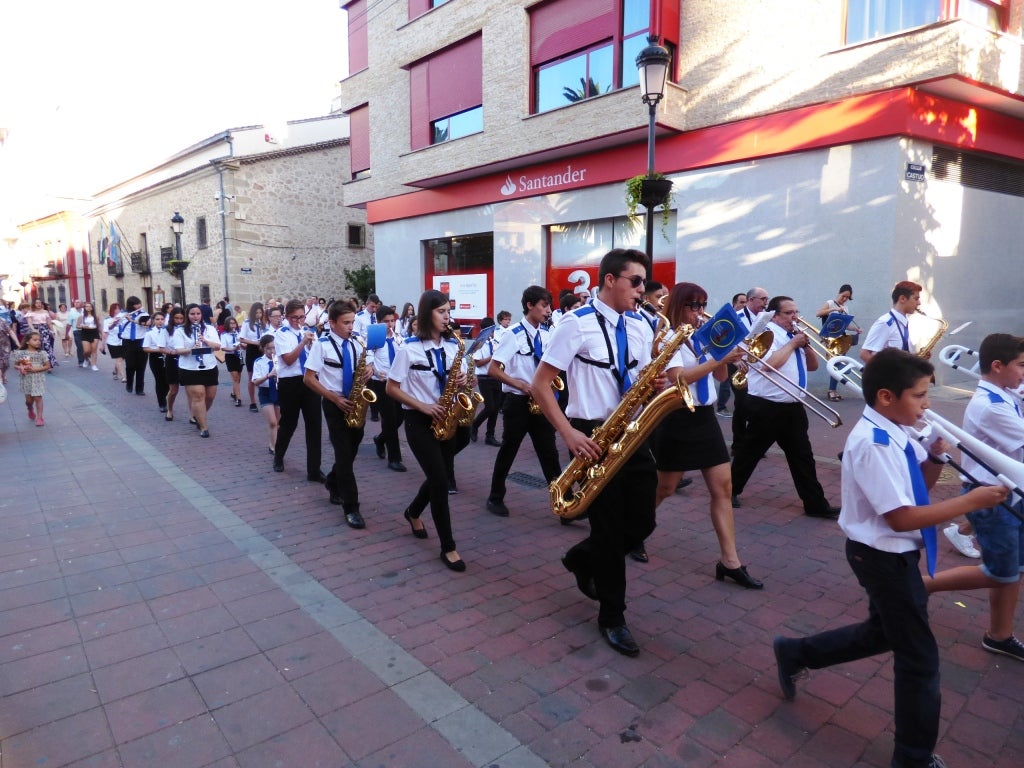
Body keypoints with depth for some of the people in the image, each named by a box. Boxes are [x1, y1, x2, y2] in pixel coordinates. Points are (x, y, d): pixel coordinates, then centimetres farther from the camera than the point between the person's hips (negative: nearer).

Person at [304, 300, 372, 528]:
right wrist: (335, 398, -16)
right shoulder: (322, 345, -9)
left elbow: (365, 366, 15)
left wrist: (369, 370, -11)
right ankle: (351, 508, 0)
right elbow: (308, 378, -10)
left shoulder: (356, 344, 5)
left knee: (351, 451, 14)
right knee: (344, 454, -6)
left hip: (355, 402, 5)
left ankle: (334, 485, 41)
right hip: (335, 404, -5)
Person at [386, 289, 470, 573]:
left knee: (441, 475, 14)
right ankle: (448, 547, 3)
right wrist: (423, 406, -17)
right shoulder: (409, 348, -10)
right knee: (441, 480, -9)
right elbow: (391, 388, -8)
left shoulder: (453, 346, 5)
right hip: (420, 421, -6)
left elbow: (461, 378, 13)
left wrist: (463, 380, -11)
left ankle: (413, 512, 44)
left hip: (445, 418, 6)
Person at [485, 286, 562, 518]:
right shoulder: (514, 335, -12)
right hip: (518, 402, -5)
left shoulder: (546, 334, 6)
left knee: (549, 452, 6)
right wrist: (521, 385, -19)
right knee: (508, 451, 7)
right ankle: (495, 498, 23)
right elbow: (493, 369, -14)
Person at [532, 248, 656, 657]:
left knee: (642, 522, 8)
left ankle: (582, 560, 36)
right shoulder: (576, 323, -11)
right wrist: (569, 434, -18)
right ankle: (612, 616, 23)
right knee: (609, 528, 2)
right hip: (593, 437, -6)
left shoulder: (640, 326, 8)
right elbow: (539, 385, -11)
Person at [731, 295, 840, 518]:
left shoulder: (795, 334, 15)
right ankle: (730, 490, 21)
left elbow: (813, 366, 17)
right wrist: (792, 343, -13)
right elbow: (770, 363, -26)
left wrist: (805, 345, 0)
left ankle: (816, 504, 15)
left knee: (803, 456, 9)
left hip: (793, 407, 8)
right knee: (750, 452, 5)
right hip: (766, 407, -7)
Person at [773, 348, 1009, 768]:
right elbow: (901, 517, -28)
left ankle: (795, 653, 37)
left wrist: (936, 454, -7)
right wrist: (970, 501, -23)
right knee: (920, 658, 6)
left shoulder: (893, 432, 2)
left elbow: (920, 486, 11)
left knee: (885, 632, 26)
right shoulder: (874, 443, -27)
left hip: (892, 554, 9)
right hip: (885, 556, -9)